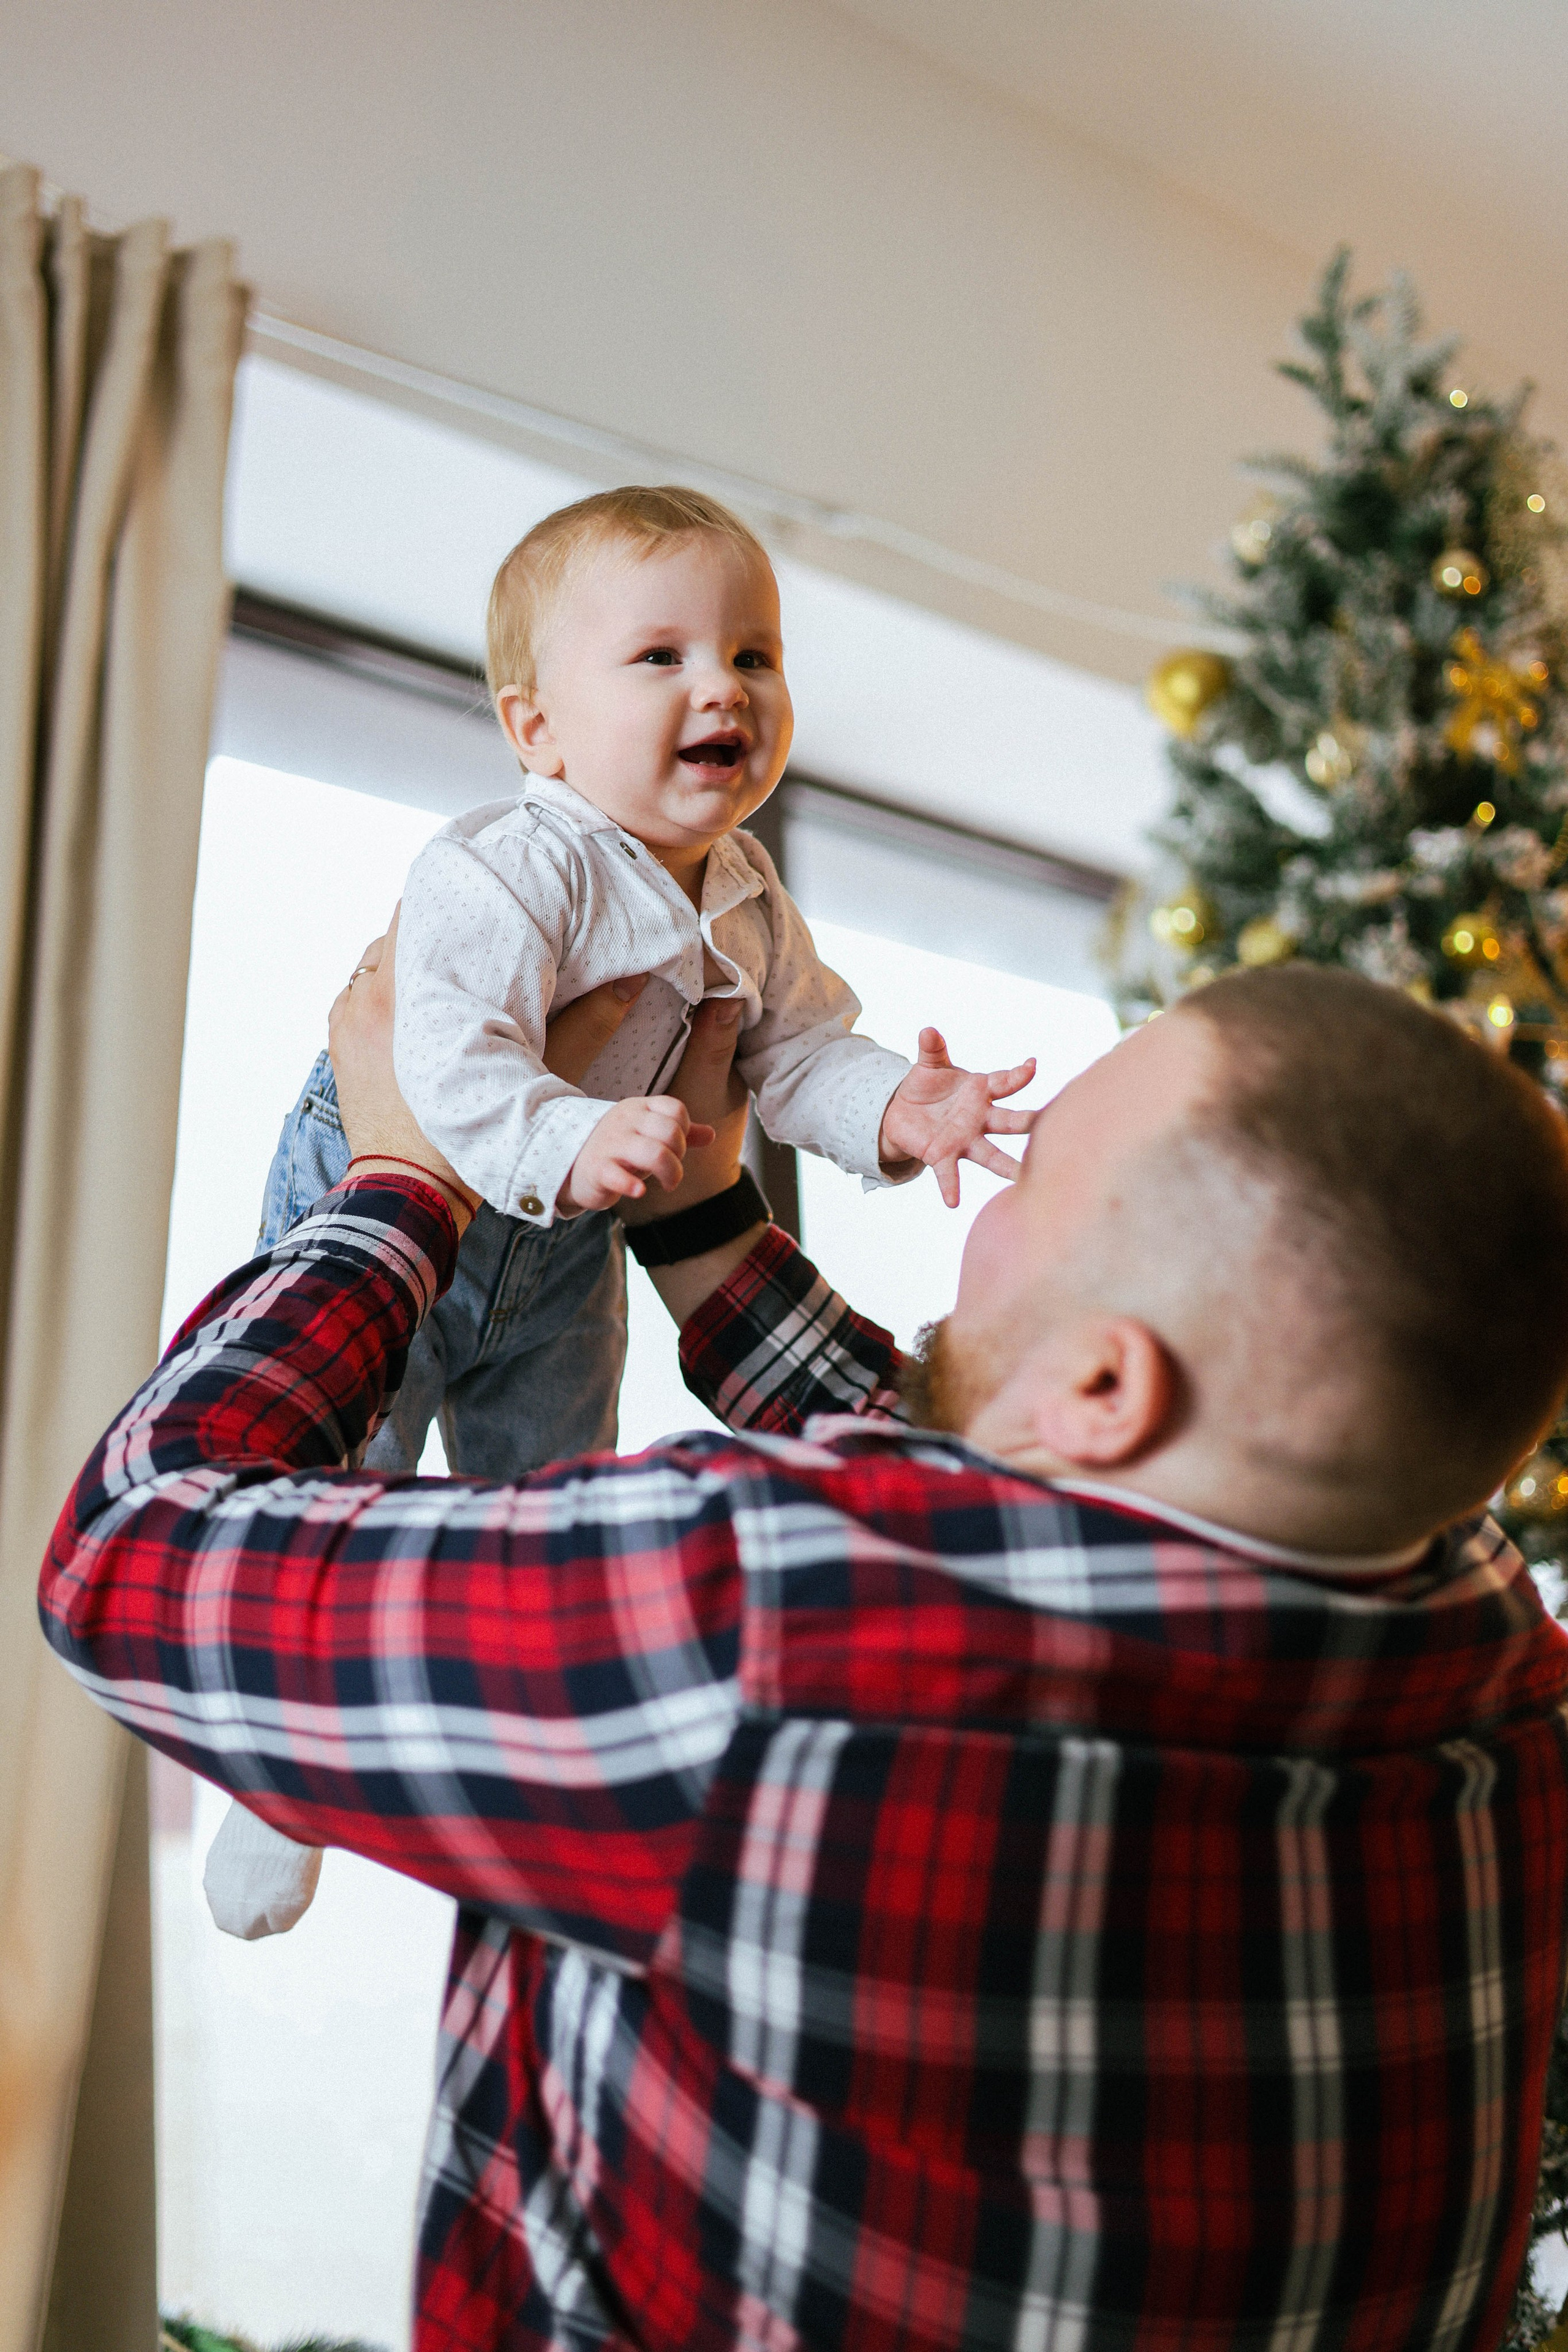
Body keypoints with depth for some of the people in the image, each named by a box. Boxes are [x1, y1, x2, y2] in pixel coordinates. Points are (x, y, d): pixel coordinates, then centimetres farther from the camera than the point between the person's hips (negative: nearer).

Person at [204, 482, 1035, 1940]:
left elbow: (797, 1050, -4)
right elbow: (452, 1060, -40)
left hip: (562, 1247, 7)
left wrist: (890, 1111, -24)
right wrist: (570, 1143, -55)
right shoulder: (499, 872, -32)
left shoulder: (747, 904, -6)